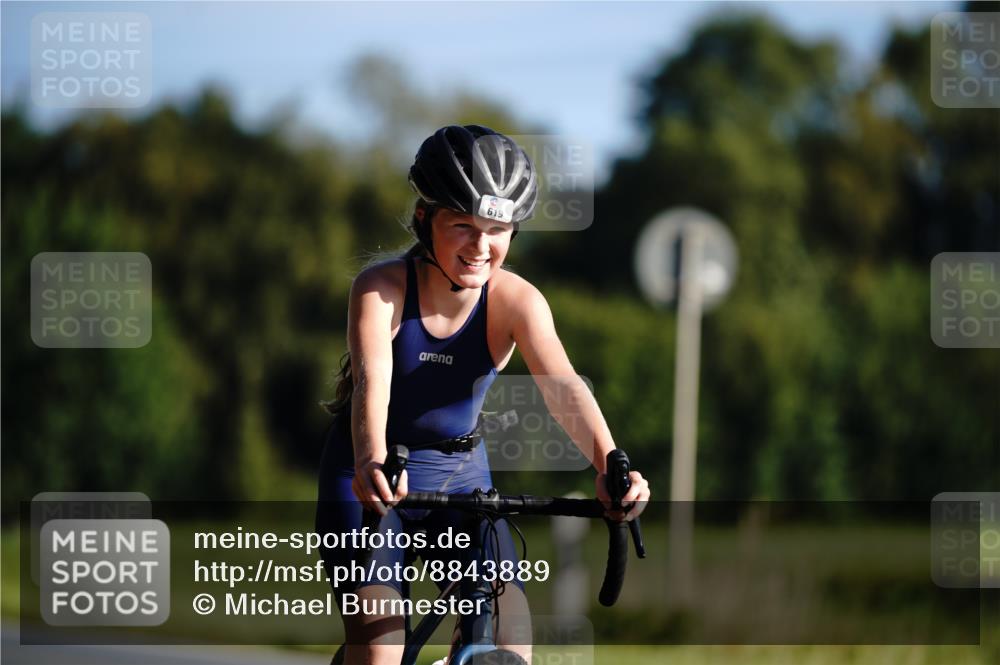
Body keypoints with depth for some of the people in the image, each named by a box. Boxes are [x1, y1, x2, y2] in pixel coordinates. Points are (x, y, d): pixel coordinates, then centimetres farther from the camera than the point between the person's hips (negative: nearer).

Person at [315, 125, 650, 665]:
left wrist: (608, 465, -52)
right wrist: (371, 465, -58)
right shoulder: (381, 288, -21)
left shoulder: (516, 300, -17)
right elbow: (372, 382, -37)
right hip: (372, 480, -2)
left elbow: (562, 385, -33)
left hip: (460, 477, 2)